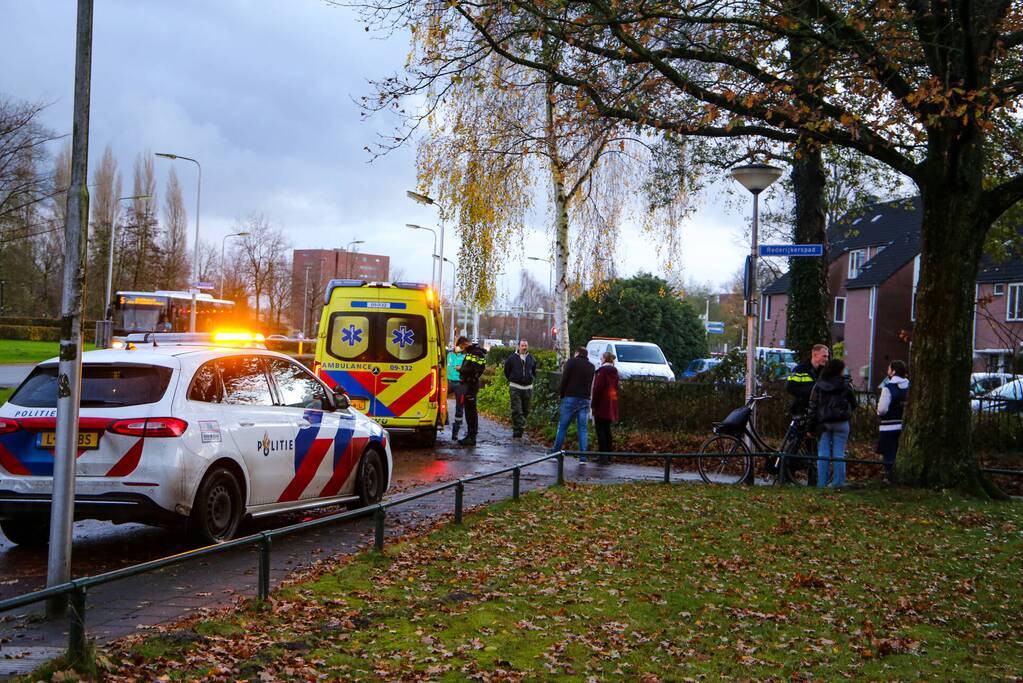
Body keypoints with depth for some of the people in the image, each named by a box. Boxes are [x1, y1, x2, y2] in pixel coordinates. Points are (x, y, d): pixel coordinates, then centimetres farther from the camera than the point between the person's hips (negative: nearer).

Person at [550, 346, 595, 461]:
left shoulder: (572, 361, 0)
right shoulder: (591, 366, 14)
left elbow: (564, 379, -5)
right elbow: (591, 384, 11)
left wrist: (561, 394, 3)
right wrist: (586, 395, 10)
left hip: (570, 398, -3)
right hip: (585, 399, 3)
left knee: (562, 426, 3)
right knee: (582, 428, 5)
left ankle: (555, 452, 6)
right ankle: (583, 457, 1)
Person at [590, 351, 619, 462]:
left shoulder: (602, 371, -12)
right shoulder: (614, 372, 12)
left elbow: (598, 388, -16)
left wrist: (594, 403, -11)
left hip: (602, 405, -8)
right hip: (611, 406, 8)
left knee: (600, 429, -5)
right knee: (607, 429, 14)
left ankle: (603, 456, -9)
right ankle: (608, 455, 15)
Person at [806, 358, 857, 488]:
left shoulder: (818, 386, 2)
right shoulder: (845, 385, -3)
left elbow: (812, 407, 2)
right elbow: (853, 404, 7)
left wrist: (810, 427, 7)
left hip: (823, 424, 2)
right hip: (841, 423, -2)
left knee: (823, 453, 5)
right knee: (839, 453, 2)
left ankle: (822, 482, 5)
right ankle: (838, 482, 2)